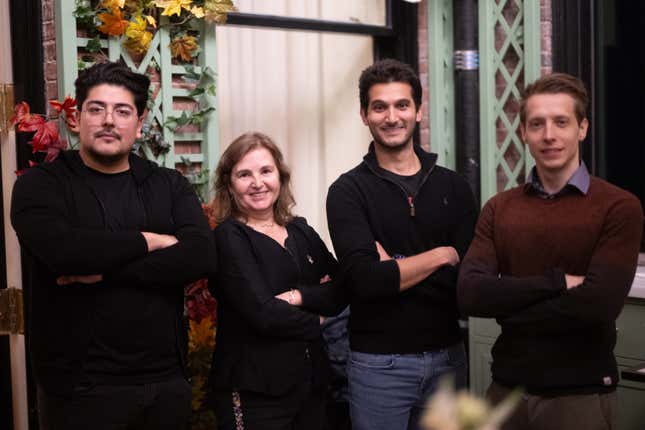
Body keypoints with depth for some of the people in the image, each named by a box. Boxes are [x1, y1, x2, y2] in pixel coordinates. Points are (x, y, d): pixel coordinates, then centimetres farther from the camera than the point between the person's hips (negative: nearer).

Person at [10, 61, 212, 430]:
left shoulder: (170, 185, 8)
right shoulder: (42, 185, -1)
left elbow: (200, 257, -9)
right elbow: (61, 250, -22)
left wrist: (104, 269, -16)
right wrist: (151, 241, -11)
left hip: (167, 381, 3)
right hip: (81, 386, -3)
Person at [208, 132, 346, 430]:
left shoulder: (301, 232, 9)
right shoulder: (228, 237, -10)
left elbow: (339, 293, 1)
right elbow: (262, 314, -19)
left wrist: (299, 296, -16)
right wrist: (314, 322, -4)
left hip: (312, 383, 6)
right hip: (253, 393, -6)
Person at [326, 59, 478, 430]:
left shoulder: (454, 187, 3)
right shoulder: (348, 191, -5)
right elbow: (365, 280, -19)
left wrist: (394, 269, -14)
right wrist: (441, 256, -11)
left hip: (447, 357, 3)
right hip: (379, 363, -3)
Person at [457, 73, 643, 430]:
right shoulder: (498, 208, 3)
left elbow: (598, 303, -21)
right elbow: (470, 294, -9)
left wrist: (508, 307, -11)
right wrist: (557, 281, -19)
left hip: (581, 393, -3)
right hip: (508, 386, 4)